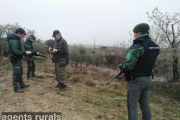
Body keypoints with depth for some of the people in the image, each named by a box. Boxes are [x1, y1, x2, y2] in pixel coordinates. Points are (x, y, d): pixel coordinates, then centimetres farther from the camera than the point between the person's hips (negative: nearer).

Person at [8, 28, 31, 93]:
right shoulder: (13, 40, -19)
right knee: (16, 73, -2)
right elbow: (15, 51, -26)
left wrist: (24, 51, 4)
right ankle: (16, 87, 9)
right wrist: (24, 52, -17)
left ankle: (22, 84, 32)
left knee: (20, 73, 19)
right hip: (15, 59, -10)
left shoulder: (16, 39, 12)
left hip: (18, 59, 10)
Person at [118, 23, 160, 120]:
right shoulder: (155, 47, 4)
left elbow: (128, 66, -23)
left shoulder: (136, 47, -21)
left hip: (136, 80, -8)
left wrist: (121, 67, -1)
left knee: (132, 105, 5)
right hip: (148, 79, 8)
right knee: (145, 103, 21)